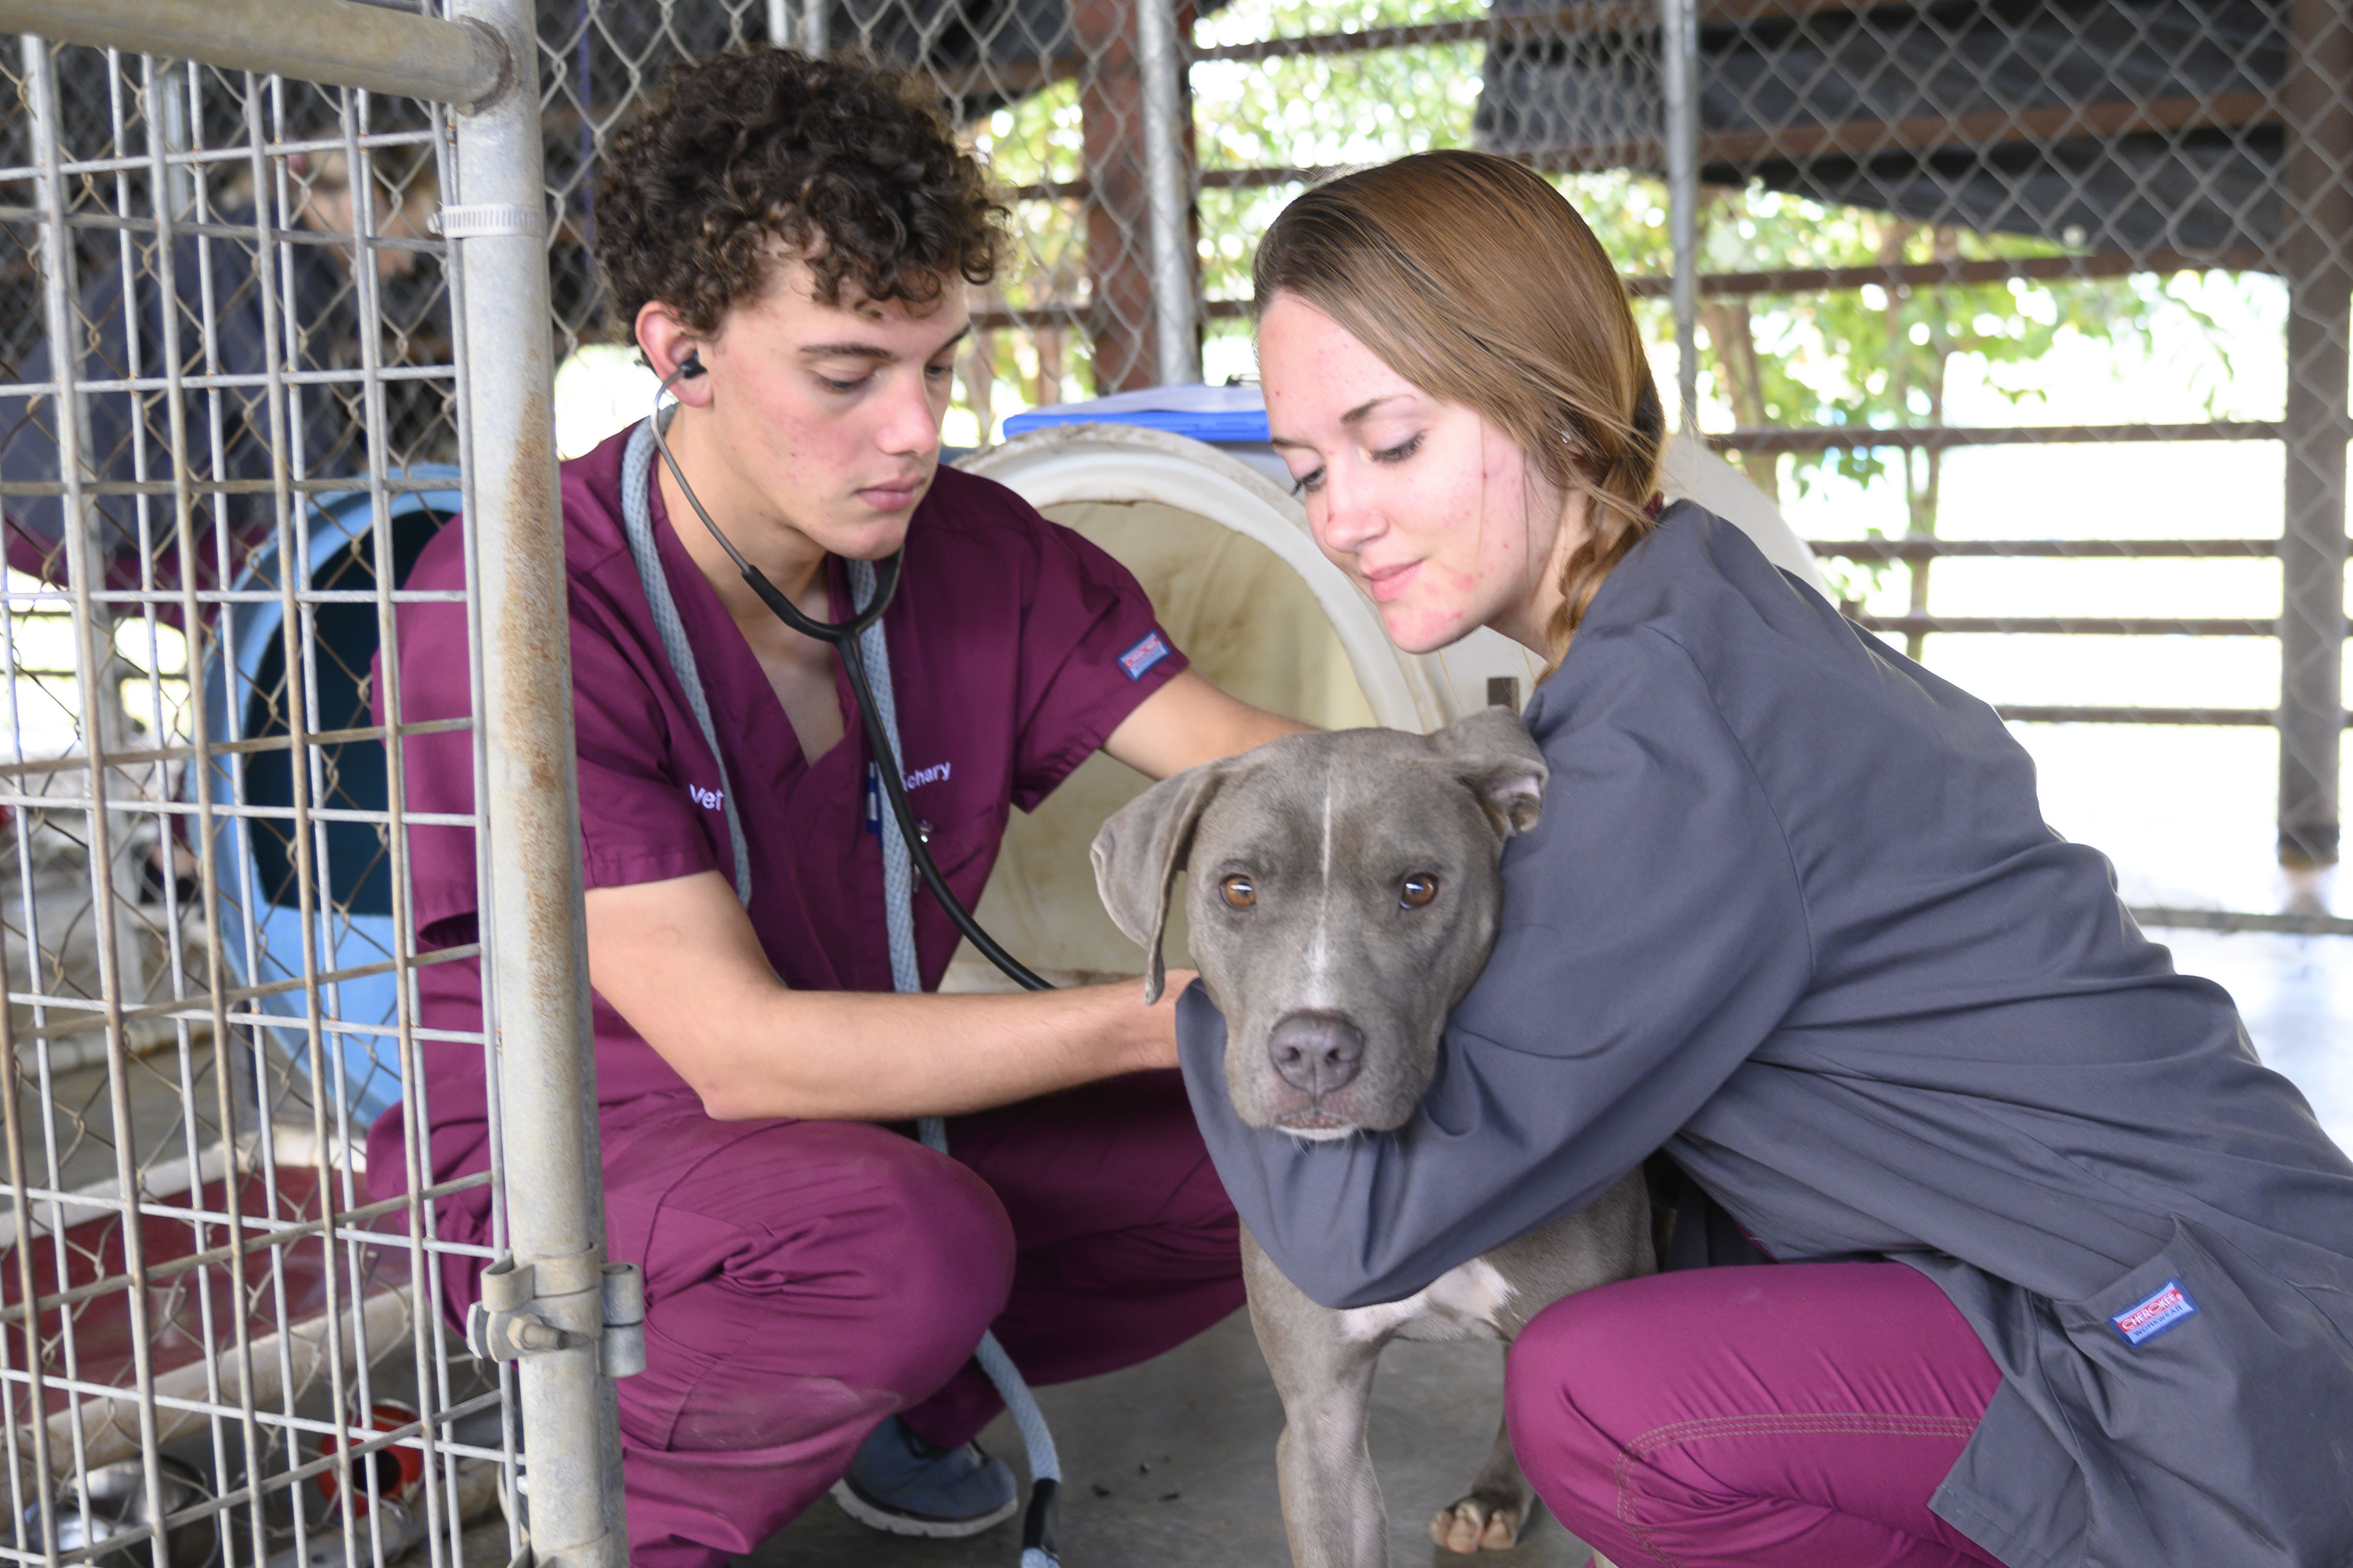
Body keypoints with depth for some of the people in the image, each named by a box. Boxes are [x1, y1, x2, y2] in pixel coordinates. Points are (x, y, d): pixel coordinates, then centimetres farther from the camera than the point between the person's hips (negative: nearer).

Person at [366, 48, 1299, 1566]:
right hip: (548, 1147, -6)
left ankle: (902, 1394, 13)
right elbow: (739, 1049, -30)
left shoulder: (979, 554, -8)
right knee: (912, 1241, -35)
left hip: (858, 1110, 6)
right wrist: (1163, 1017, -34)